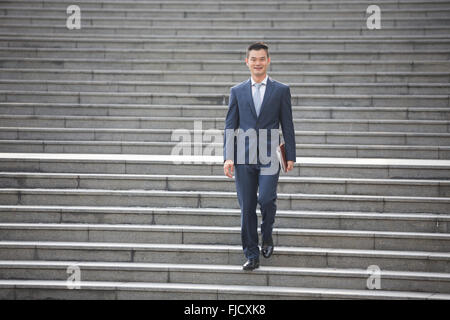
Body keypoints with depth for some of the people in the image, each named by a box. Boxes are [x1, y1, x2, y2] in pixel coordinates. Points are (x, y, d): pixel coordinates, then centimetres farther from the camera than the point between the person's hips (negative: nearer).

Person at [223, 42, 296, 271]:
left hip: (269, 157, -2)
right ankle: (251, 255, 12)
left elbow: (287, 125, 6)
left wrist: (290, 156, 1)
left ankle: (267, 236, 15)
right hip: (244, 157, 2)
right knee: (247, 207, 2)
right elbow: (230, 126, 8)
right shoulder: (237, 91, 10)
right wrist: (228, 157, -2)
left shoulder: (281, 90, 6)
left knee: (266, 199, -16)